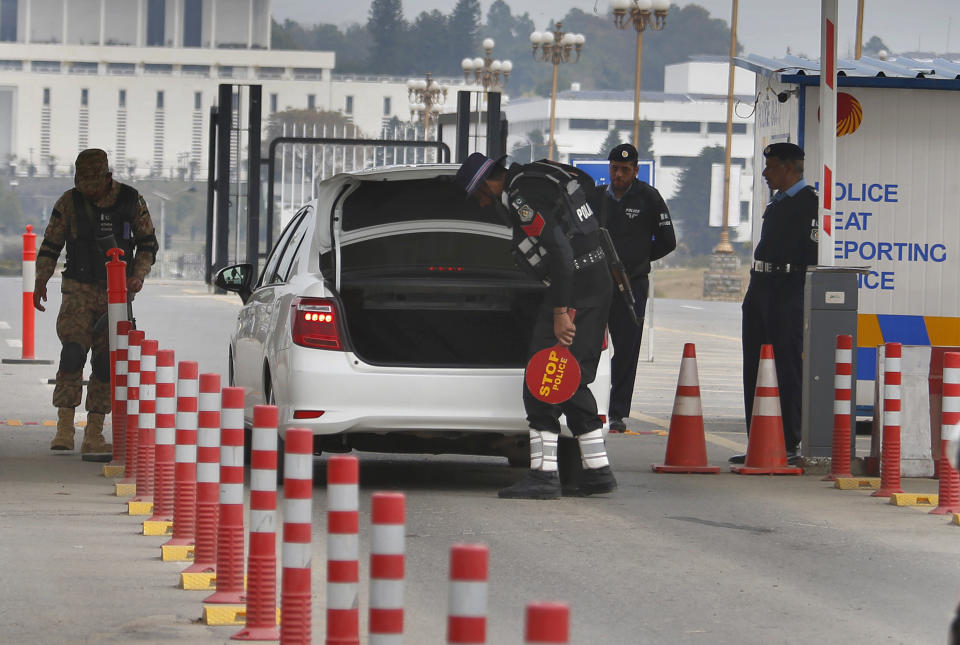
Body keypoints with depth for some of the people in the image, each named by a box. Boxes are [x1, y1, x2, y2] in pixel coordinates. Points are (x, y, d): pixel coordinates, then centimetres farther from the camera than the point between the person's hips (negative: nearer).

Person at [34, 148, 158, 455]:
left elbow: (148, 242, 9)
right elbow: (50, 245, 6)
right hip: (79, 291, -1)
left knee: (106, 361, 0)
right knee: (72, 352, -17)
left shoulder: (131, 201, -1)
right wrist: (40, 282, -6)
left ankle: (93, 435, 5)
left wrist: (138, 276, -6)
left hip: (117, 293, 1)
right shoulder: (69, 202, -1)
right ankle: (64, 429, -17)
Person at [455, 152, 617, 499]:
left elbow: (560, 251, -23)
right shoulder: (532, 178, 16)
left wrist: (560, 314, -22)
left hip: (574, 285, -10)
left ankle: (543, 475, -11)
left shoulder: (521, 198, -14)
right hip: (598, 284, 10)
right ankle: (597, 470, 15)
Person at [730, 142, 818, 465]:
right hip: (760, 291, 9)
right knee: (754, 371, 9)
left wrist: (805, 301, -19)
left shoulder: (809, 203, -8)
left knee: (788, 371, -5)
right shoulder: (776, 204, 20)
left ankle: (789, 445, -2)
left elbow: (813, 256, -14)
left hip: (788, 296, -9)